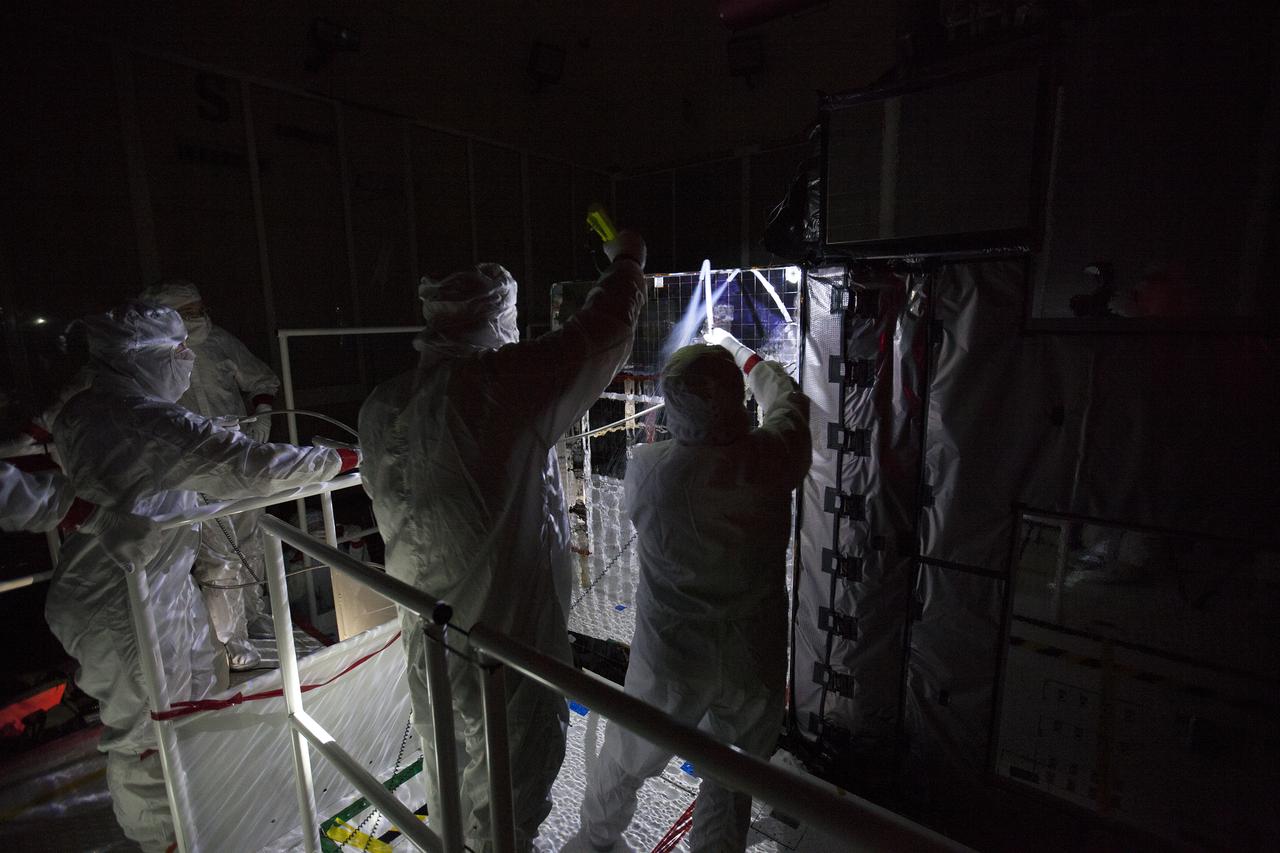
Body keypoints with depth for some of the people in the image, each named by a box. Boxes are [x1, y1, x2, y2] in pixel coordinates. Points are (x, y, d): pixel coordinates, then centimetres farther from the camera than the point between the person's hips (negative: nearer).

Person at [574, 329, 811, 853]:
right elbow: (788, 398, 5)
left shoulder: (647, 469, -21)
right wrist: (736, 349, 20)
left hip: (671, 657, 0)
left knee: (627, 760, 25)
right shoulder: (772, 458, -17)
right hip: (754, 658, 1)